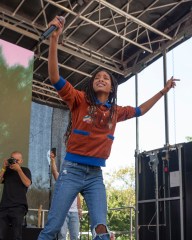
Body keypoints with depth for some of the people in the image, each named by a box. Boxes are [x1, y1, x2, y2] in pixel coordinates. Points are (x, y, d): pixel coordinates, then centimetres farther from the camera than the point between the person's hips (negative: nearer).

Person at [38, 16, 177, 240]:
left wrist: (163, 91, 33)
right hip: (72, 171, -3)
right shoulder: (80, 100, -1)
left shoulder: (116, 111, 12)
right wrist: (54, 38, -20)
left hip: (95, 176, 4)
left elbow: (140, 110, 30)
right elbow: (55, 77, -12)